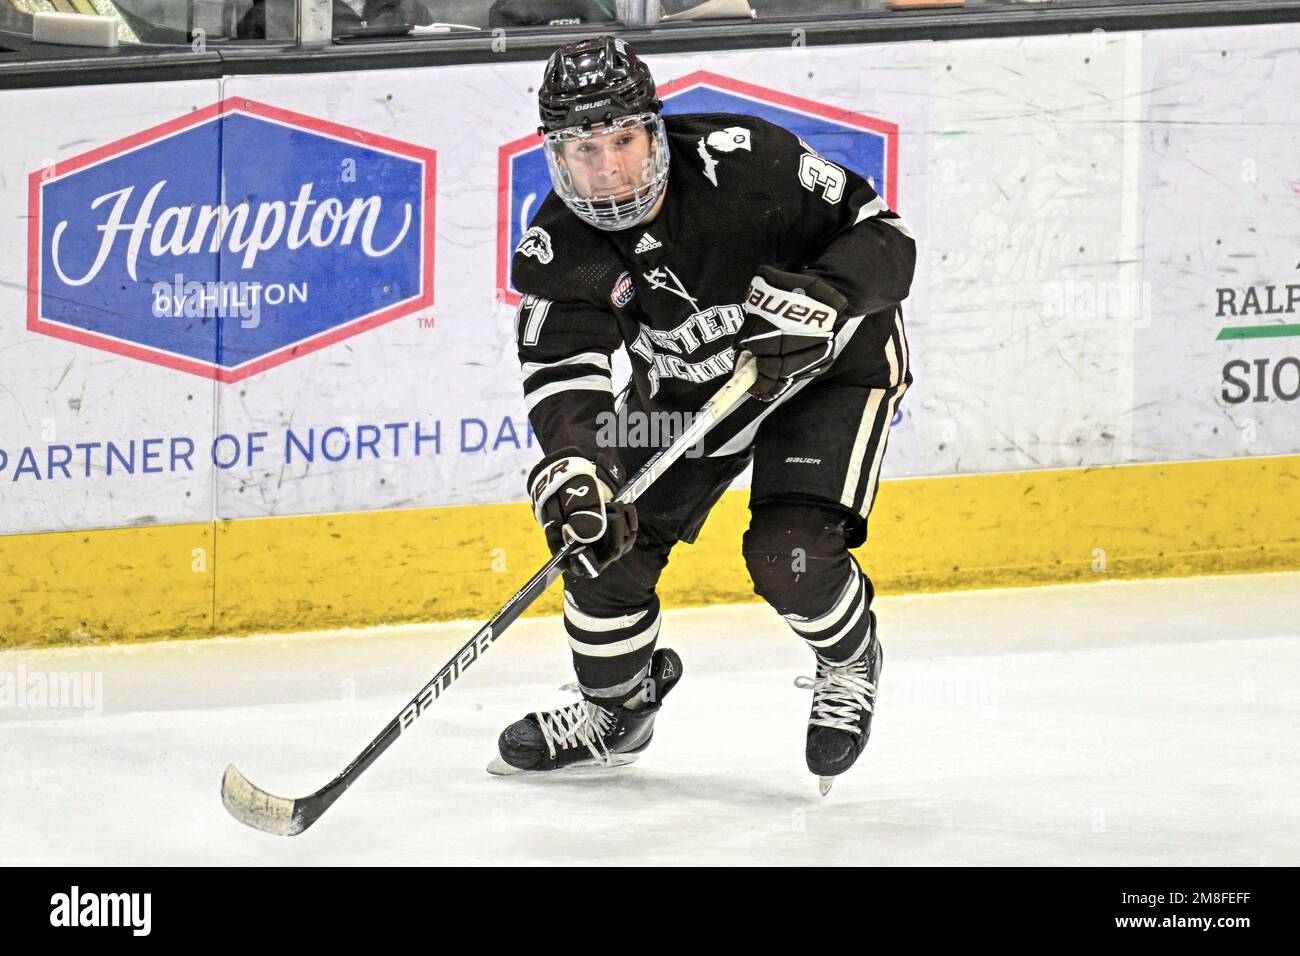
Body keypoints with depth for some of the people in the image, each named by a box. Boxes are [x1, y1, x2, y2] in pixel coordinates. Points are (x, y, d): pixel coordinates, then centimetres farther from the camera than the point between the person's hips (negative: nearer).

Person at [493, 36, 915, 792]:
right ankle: (615, 713, 25)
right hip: (687, 384, 5)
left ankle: (850, 663, 14)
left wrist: (817, 299, -44)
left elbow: (883, 238, -26)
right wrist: (573, 468, -48)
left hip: (830, 362, -5)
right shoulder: (561, 247, -21)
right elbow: (564, 372, -29)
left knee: (790, 553, -21)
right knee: (608, 543, -3)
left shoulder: (743, 163, -32)